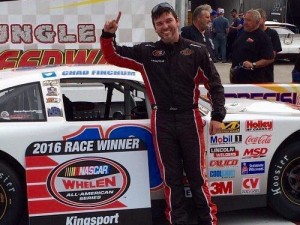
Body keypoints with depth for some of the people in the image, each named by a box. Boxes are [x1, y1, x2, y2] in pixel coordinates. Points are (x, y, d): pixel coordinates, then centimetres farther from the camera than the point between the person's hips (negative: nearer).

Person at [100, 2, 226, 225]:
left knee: (197, 174, 4)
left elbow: (214, 84, 4)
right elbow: (113, 56, 6)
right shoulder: (146, 52, 3)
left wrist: (217, 116, -3)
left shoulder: (197, 51, 0)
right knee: (171, 176, 8)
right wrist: (108, 34, -13)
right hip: (162, 121, 2)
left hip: (189, 118, -1)